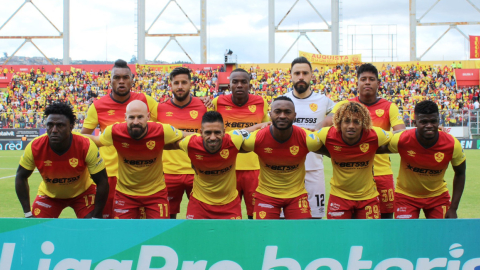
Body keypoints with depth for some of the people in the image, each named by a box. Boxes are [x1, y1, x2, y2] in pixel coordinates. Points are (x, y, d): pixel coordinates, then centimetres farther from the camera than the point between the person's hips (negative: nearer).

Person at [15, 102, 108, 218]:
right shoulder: (35, 147, -25)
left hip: (83, 192, -1)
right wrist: (27, 213, -13)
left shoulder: (86, 146, -30)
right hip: (49, 194, 2)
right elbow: (21, 177, -9)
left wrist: (97, 217, -21)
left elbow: (102, 181, -21)